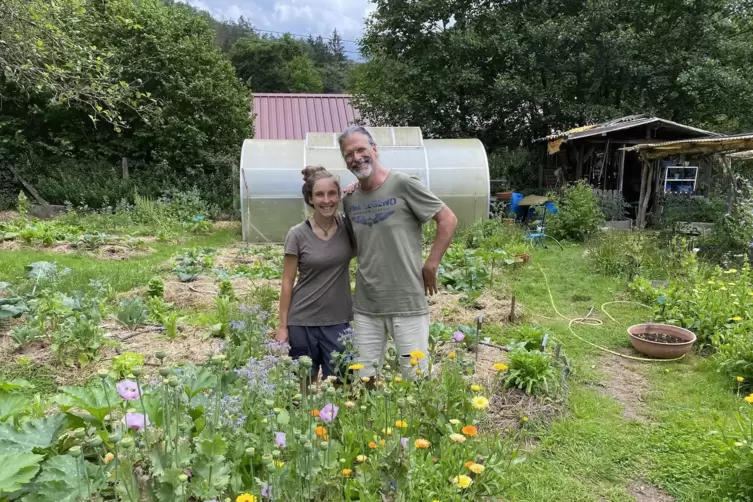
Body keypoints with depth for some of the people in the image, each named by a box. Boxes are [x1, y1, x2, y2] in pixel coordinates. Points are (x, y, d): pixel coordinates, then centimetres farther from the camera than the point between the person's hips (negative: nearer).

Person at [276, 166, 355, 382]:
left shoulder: (348, 226, -2)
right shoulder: (297, 234, -10)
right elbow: (288, 283, -5)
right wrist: (282, 325, -5)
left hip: (339, 321, 2)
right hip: (302, 322, -2)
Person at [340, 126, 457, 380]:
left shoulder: (404, 184, -11)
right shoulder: (349, 200, 6)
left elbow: (448, 220, -7)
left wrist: (430, 265, -8)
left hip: (407, 302, -5)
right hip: (365, 306, 5)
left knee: (415, 377, 7)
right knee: (364, 379, 13)